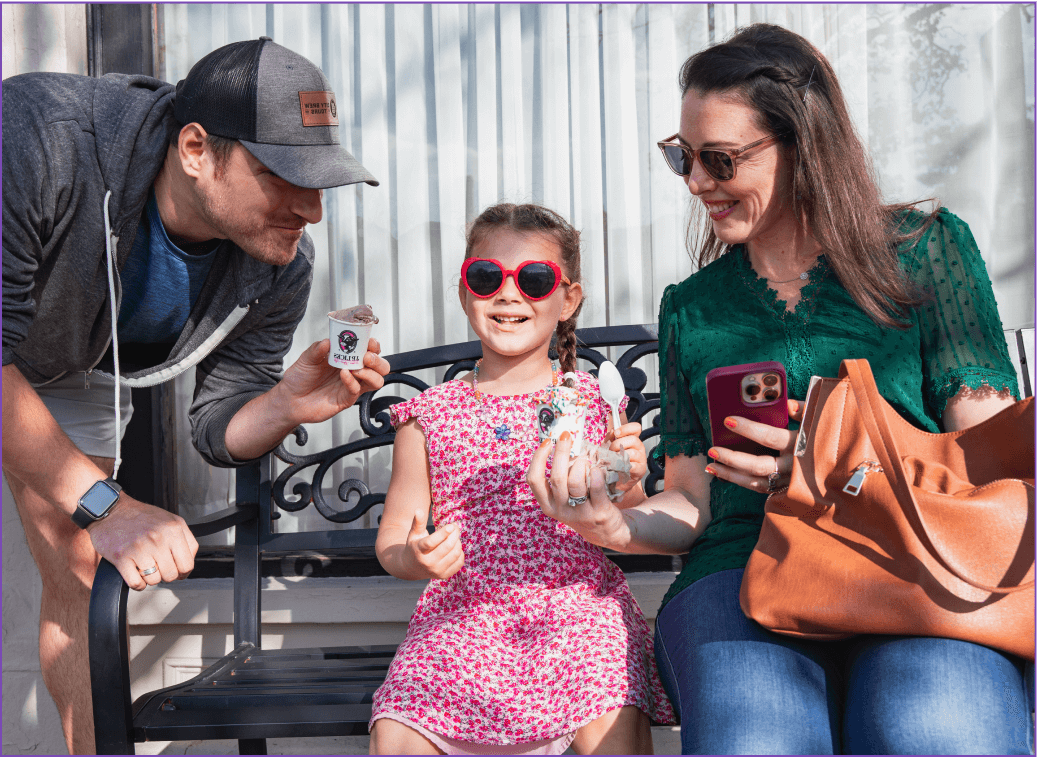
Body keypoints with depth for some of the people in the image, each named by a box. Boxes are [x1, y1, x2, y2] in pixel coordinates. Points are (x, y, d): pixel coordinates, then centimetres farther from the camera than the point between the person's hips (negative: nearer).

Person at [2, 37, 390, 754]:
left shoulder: (283, 266, -24)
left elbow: (216, 430, -14)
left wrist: (287, 407, -35)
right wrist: (101, 503, -41)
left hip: (76, 378, 4)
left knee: (83, 578, 3)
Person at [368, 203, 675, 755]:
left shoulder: (594, 402, 7)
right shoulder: (429, 416, 7)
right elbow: (391, 541, 10)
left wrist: (627, 486, -11)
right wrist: (416, 558, -13)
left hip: (579, 606, 0)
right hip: (461, 618, 1)